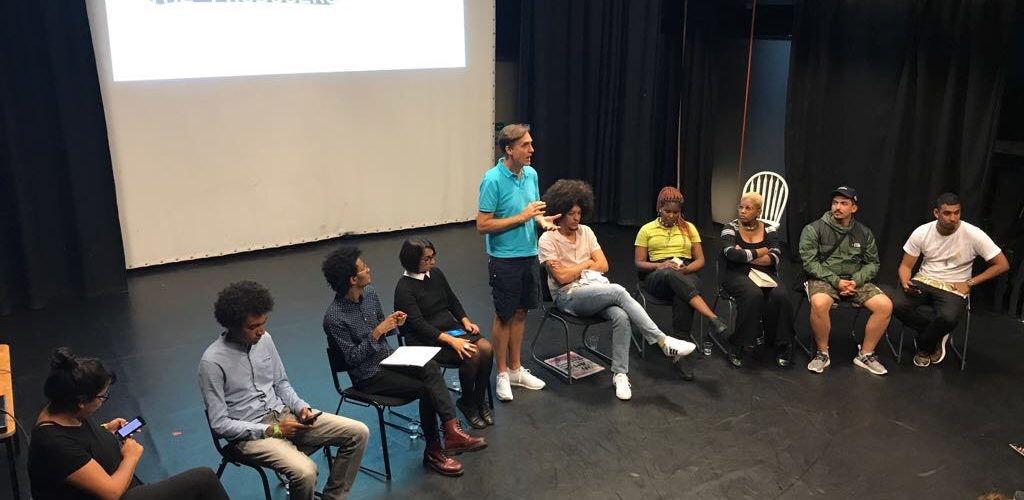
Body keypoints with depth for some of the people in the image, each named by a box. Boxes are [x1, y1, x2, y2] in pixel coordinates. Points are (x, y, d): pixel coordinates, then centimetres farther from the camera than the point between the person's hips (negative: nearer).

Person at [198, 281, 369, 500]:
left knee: (358, 432, -7)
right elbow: (220, 424, -14)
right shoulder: (212, 362, -17)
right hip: (250, 433, -6)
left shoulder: (264, 339, 1)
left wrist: (301, 407, -5)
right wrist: (272, 430, -18)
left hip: (284, 414, 7)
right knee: (305, 471, -33)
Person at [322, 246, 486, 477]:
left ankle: (452, 431, -30)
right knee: (426, 389, -19)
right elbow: (352, 358, -17)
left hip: (387, 357, 6)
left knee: (431, 367, -22)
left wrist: (393, 323, -7)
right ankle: (433, 450, -4)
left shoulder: (370, 293, 1)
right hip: (368, 375, -6)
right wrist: (375, 334, -24)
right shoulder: (334, 317, -20)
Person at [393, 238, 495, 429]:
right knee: (471, 354, -27)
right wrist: (451, 340, -29)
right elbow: (418, 324, -20)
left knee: (485, 348, -20)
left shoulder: (436, 273, 7)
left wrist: (465, 321, 1)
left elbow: (452, 301, 19)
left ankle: (480, 399, -3)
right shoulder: (404, 289, -13)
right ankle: (467, 403, -3)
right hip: (427, 339, -6)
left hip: (452, 327, 7)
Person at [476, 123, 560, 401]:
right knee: (504, 316, 5)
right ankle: (502, 374, 19)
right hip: (505, 260, -7)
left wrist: (542, 220, -6)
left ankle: (516, 369, 28)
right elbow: (483, 225, -19)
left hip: (529, 255, 7)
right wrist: (522, 217, -21)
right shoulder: (493, 180, -18)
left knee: (521, 313, 15)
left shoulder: (531, 174, 3)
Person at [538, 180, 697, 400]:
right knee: (618, 291, -30)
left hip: (594, 289, 5)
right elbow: (562, 277, -14)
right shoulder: (548, 239, -7)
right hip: (568, 297, -5)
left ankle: (619, 374, -18)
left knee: (621, 317, -28)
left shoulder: (586, 232, 10)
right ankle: (663, 342, -27)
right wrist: (586, 264, -1)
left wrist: (573, 269, -4)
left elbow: (603, 265, 5)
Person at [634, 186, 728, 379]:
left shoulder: (689, 228, 15)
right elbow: (639, 263, 5)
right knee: (670, 274, -41)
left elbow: (700, 260, 12)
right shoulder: (647, 230, 11)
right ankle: (713, 318, -51)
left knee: (682, 296, -39)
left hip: (687, 275, 1)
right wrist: (660, 265, -15)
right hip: (657, 277, -1)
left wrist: (686, 268, -11)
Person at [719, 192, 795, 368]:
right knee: (754, 295, -34)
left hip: (765, 274, 3)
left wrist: (745, 256, -11)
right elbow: (732, 255, -16)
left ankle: (782, 347, -12)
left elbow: (774, 258, -6)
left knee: (781, 296, -28)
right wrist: (759, 252, -7)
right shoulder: (730, 228, 3)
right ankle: (737, 347, -23)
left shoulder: (768, 230, 10)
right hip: (738, 274, -3)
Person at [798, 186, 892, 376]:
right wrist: (836, 281, -17)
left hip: (855, 281, 4)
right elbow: (809, 261, -9)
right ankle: (822, 353, -13)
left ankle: (865, 354, 0)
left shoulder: (864, 233, 10)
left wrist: (856, 280, -9)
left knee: (885, 305, -19)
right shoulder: (814, 229, -4)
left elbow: (872, 263, 11)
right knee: (819, 304, -38)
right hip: (823, 280, -4)